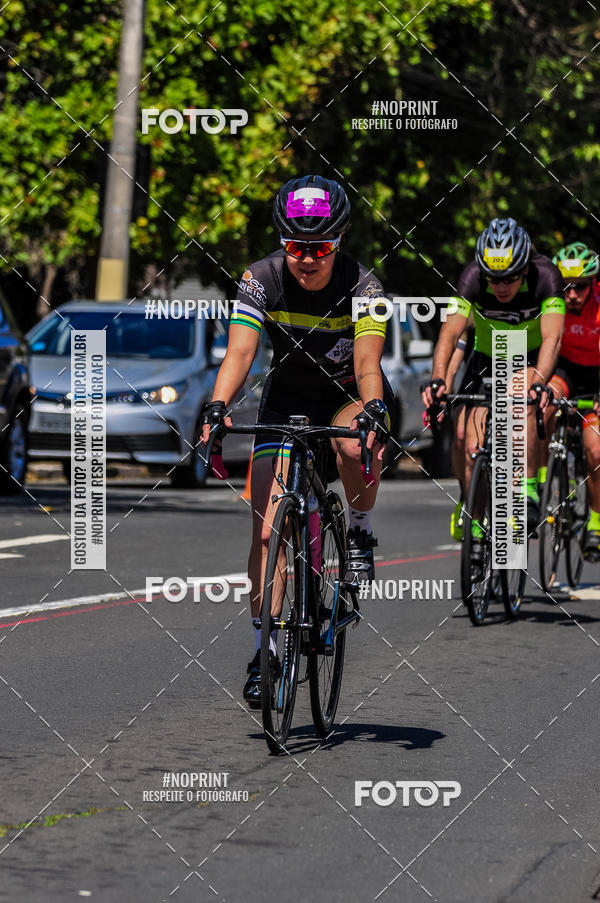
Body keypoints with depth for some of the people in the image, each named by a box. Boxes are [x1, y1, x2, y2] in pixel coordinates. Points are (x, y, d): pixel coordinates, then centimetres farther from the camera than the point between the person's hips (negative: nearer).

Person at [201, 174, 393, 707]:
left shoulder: (362, 286, -24)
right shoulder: (262, 279, -19)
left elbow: (367, 363, -34)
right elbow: (240, 353, -28)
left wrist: (373, 412, -54)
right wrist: (218, 407, -46)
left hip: (350, 397, -2)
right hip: (287, 399, 2)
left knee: (354, 445, -39)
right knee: (266, 532, -10)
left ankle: (361, 535, -9)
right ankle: (265, 651, -1)